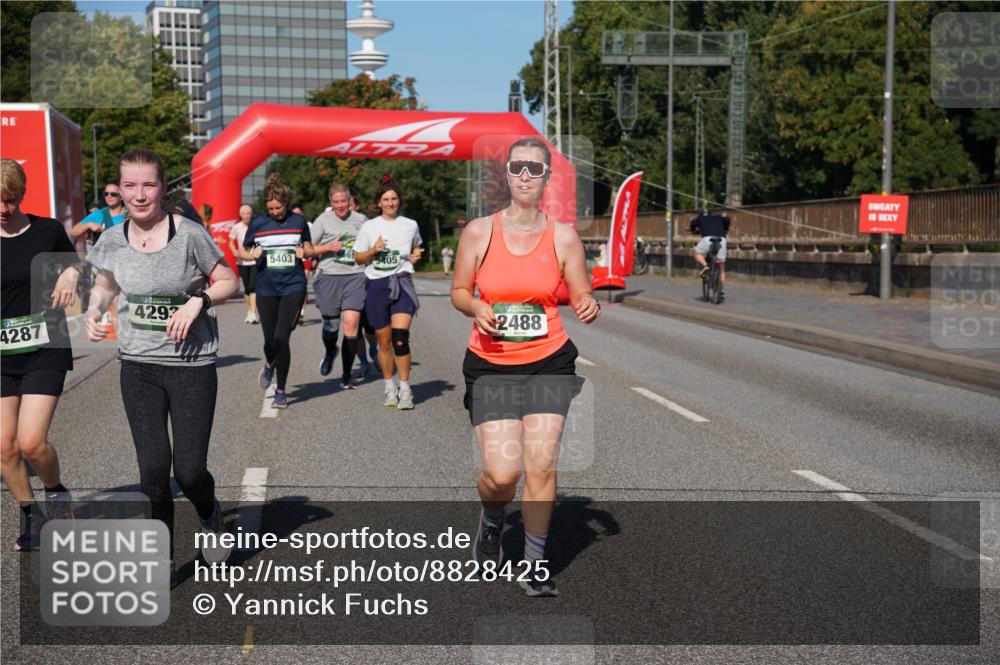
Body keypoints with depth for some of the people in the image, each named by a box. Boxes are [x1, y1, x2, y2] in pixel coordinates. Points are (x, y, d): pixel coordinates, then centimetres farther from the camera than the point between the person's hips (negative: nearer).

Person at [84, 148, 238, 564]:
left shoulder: (190, 235, -12)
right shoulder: (112, 241, 0)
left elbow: (229, 282, -2)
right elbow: (104, 285, 18)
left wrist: (198, 301, -20)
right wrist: (93, 312, -2)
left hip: (192, 364, -3)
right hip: (138, 366, 3)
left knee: (189, 471, -1)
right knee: (153, 469, 2)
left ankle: (210, 517, 35)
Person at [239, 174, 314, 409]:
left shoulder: (298, 221, 3)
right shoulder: (258, 223, 2)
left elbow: (309, 248, 15)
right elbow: (242, 251, 12)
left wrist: (305, 252, -7)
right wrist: (252, 255, -10)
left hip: (293, 286, -1)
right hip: (266, 289, 1)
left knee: (282, 337, -12)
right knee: (270, 340, 4)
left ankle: (281, 390, 3)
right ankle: (269, 365, 42)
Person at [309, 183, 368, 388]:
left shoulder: (361, 220, 9)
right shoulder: (323, 221, 2)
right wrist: (328, 247, -10)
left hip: (355, 277, 1)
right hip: (329, 277, 0)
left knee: (351, 323, -10)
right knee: (331, 324, 8)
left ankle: (346, 375, 0)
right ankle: (330, 352, 44)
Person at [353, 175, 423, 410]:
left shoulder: (410, 225, 7)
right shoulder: (369, 227, 4)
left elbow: (416, 248, 25)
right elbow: (358, 258, 9)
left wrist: (415, 256, 3)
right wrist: (374, 250, -10)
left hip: (402, 284, -1)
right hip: (377, 285, 1)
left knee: (400, 338, -16)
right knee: (384, 341, 6)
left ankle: (405, 389, -7)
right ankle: (389, 387, 23)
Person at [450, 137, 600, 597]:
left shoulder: (564, 237, 0)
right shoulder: (479, 231, -1)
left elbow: (581, 297, 5)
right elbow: (459, 292, 7)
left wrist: (590, 308, -18)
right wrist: (477, 308, -15)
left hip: (549, 362, 1)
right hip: (490, 365, 0)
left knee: (541, 465, -7)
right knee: (502, 473, -9)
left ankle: (535, 563, 14)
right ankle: (492, 520, 29)